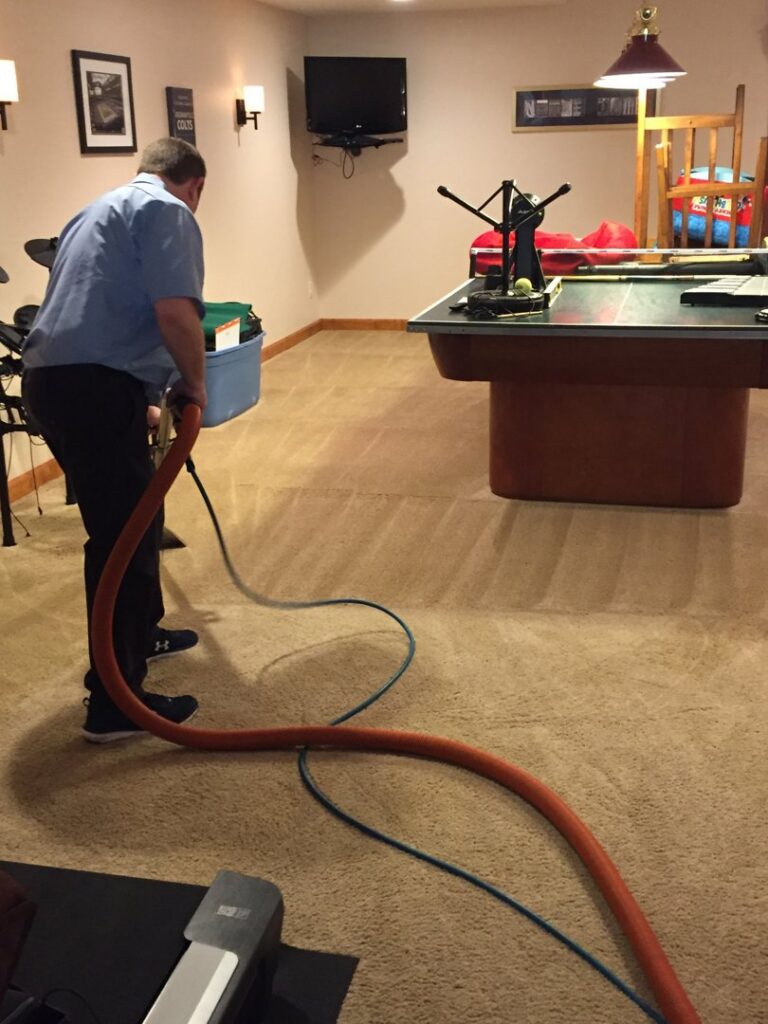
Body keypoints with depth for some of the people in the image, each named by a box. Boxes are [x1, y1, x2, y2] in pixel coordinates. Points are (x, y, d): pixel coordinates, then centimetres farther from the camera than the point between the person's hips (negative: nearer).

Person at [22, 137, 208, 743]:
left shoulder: (102, 208, 27)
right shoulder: (166, 211, -3)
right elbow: (175, 311, -19)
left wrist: (147, 389, 40)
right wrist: (194, 383, -2)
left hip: (51, 378, 10)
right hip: (95, 387, -10)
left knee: (128, 516, 24)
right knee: (124, 533, -4)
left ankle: (142, 633, 42)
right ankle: (115, 704, 2)